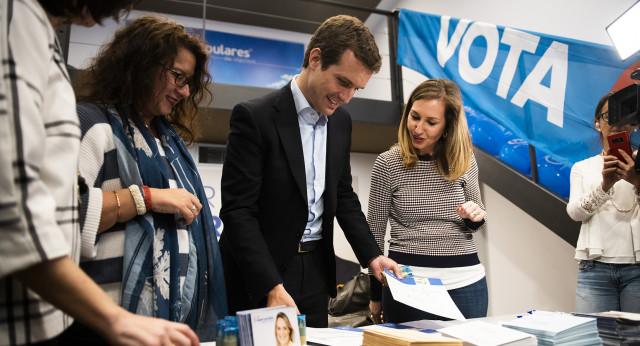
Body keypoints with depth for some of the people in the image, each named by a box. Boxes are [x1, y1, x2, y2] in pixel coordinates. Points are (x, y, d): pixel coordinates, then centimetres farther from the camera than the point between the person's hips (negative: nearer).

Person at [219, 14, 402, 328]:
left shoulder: (341, 121, 6)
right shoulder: (254, 117, -15)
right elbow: (238, 210, -17)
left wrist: (371, 255, 4)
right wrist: (272, 286, -22)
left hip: (316, 272, 6)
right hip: (261, 278, -5)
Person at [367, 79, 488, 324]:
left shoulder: (464, 161, 2)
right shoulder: (388, 164, -6)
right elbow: (374, 232, 2)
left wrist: (476, 216, -8)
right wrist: (376, 297, 6)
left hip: (466, 282, 3)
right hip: (408, 281, -2)